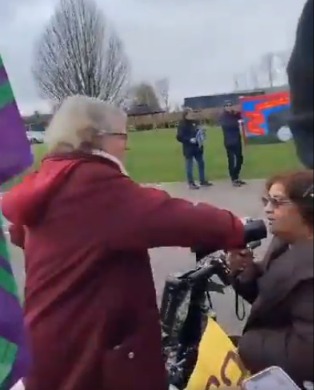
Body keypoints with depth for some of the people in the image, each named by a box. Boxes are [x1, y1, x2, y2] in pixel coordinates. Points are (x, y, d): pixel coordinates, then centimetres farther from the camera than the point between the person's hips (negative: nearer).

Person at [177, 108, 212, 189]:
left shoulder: (195, 122, 8)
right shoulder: (182, 124, -13)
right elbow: (179, 137, -18)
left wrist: (202, 135, 2)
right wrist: (190, 140, -25)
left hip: (198, 147, 7)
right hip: (188, 149, -7)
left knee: (201, 163, 14)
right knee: (189, 166, 1)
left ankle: (203, 181, 26)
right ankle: (191, 183, 11)